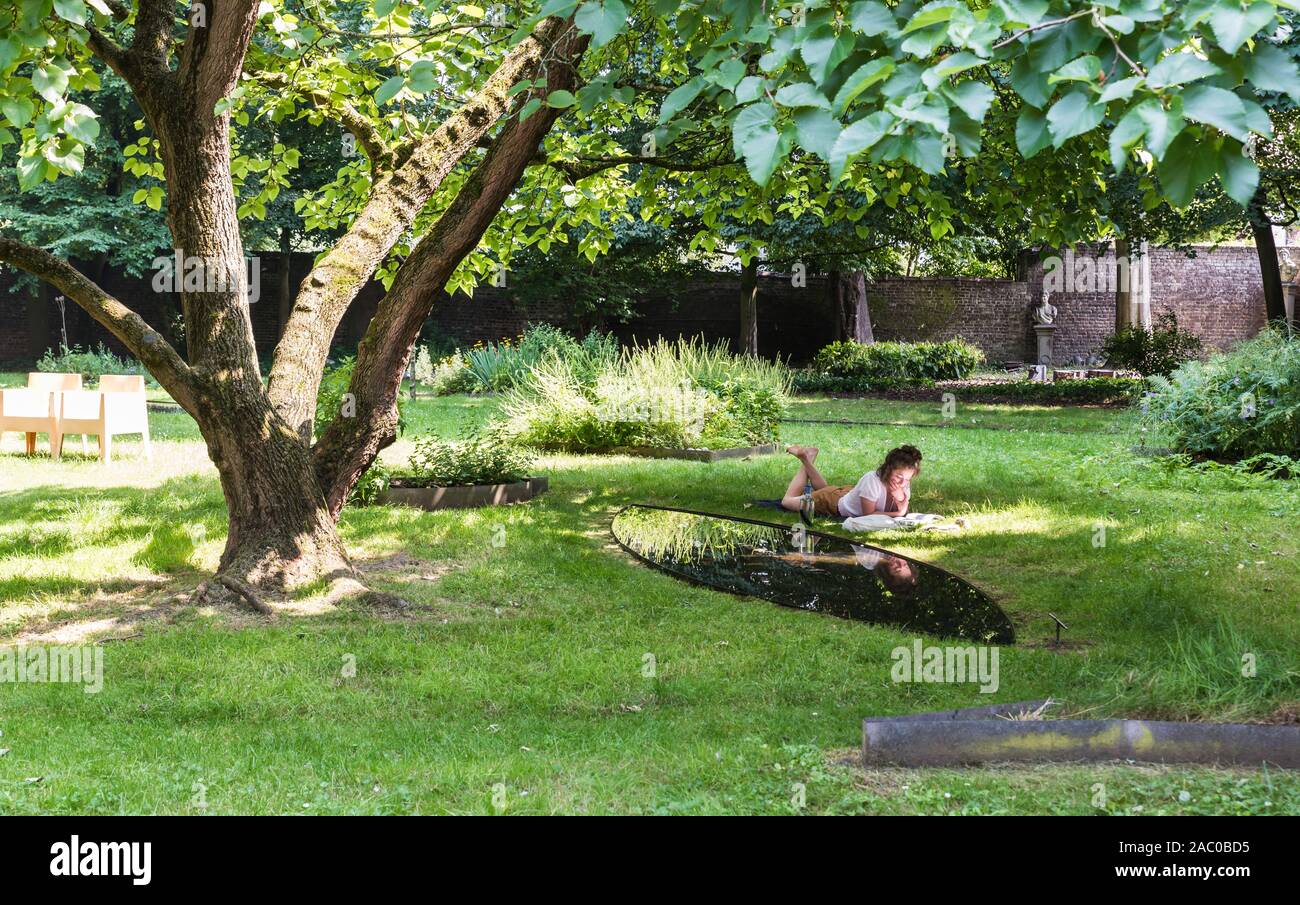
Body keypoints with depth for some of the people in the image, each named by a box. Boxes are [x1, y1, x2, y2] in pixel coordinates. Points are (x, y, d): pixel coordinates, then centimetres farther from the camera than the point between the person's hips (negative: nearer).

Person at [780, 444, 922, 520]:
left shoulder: (903, 483, -27)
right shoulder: (872, 479, -43)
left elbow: (903, 513, -20)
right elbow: (868, 514, -36)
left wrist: (901, 498, -42)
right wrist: (898, 514, -44)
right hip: (835, 501, -5)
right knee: (787, 501, 17)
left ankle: (809, 459, 47)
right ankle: (806, 460, 31)